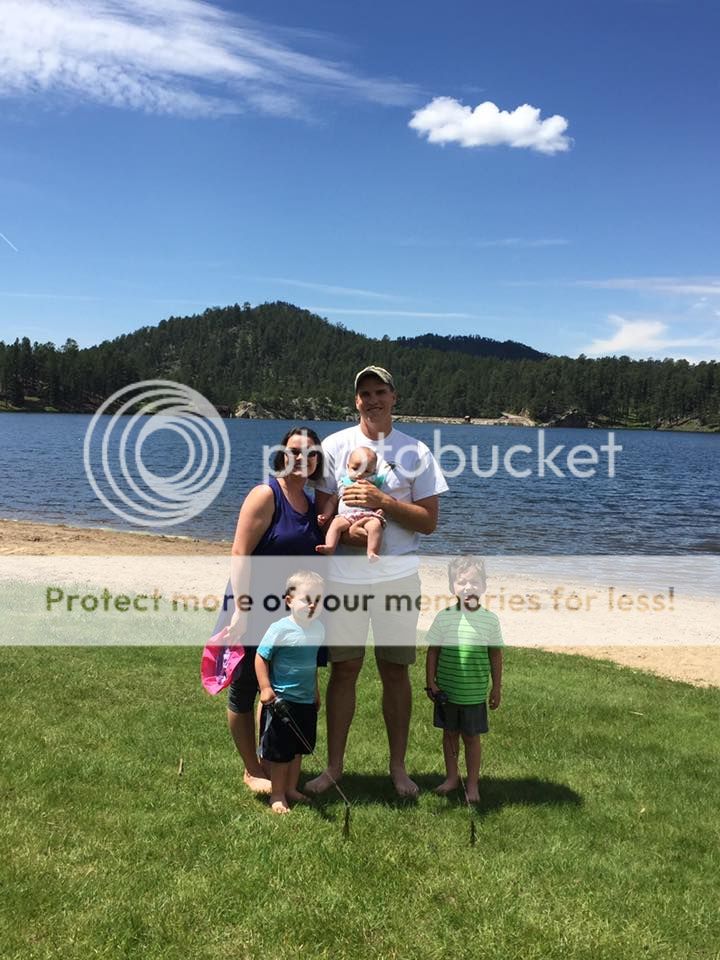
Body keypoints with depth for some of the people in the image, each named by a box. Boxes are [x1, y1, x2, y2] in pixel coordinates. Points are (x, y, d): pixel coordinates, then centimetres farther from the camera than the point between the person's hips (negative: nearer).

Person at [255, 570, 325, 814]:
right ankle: (277, 794, 19)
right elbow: (261, 657, -12)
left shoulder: (318, 629, 2)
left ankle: (291, 789, 32)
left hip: (307, 701, 6)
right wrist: (265, 688, -18)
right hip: (281, 701, -6)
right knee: (280, 751, 4)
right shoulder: (280, 629, -18)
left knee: (299, 749, 17)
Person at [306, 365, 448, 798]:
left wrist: (382, 502, -15)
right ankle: (334, 766, 21)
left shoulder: (416, 452, 2)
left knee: (396, 670, 8)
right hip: (344, 574, 0)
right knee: (343, 668, 6)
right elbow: (323, 511, 3)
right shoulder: (335, 445, 4)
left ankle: (398, 766, 23)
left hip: (398, 575, 0)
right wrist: (345, 531, -19)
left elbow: (429, 521, -1)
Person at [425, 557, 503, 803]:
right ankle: (452, 777, 33)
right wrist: (430, 683, -2)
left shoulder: (490, 620, -6)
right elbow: (433, 651, 0)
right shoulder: (444, 617, -6)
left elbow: (495, 654, 3)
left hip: (475, 693, -1)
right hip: (446, 691, 1)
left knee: (471, 737, 8)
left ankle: (473, 783, 24)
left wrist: (497, 687, 6)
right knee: (450, 733, 15)